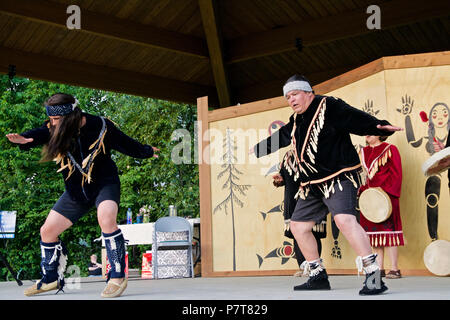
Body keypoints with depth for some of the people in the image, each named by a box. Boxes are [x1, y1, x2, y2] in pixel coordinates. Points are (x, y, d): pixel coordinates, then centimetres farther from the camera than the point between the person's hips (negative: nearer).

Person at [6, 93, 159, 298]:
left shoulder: (101, 127, -15)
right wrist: (23, 139, -51)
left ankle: (118, 276, -24)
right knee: (47, 231, 5)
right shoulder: (53, 129, -7)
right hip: (76, 190, 5)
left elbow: (127, 145, 1)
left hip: (104, 184, -5)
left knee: (105, 218, -34)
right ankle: (52, 279, 26)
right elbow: (37, 135, -28)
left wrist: (148, 152, 15)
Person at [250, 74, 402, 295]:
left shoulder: (329, 107, -8)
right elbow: (278, 139, 34)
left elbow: (356, 119, -22)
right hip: (312, 185, 9)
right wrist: (258, 149, 48)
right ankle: (318, 276, 22)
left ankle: (374, 276, -28)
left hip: (339, 177, -9)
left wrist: (380, 127, -40)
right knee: (298, 225, 10)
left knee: (344, 219, -29)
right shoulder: (296, 121, 16)